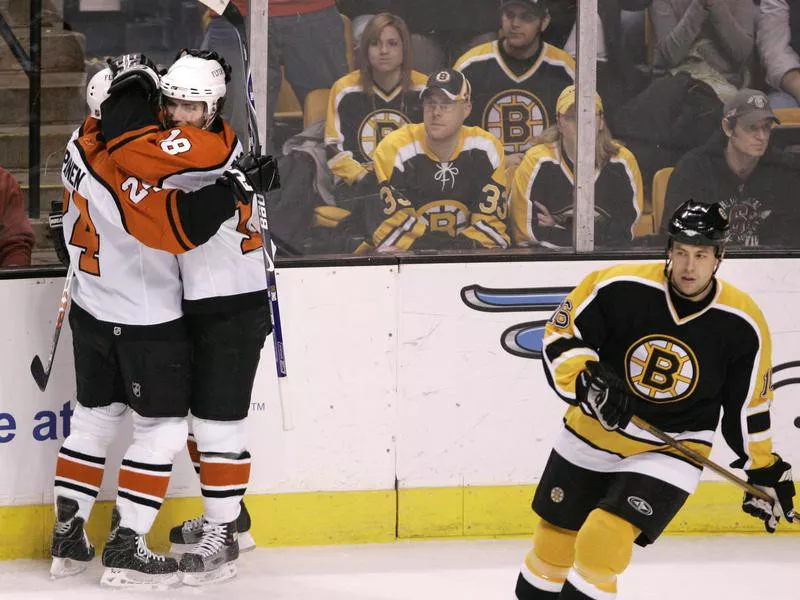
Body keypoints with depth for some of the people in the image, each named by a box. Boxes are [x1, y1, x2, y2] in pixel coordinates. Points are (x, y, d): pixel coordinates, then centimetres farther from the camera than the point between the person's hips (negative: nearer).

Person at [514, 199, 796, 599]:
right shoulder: (619, 287, -19)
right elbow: (561, 335, -9)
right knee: (555, 537, 14)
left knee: (605, 539, -21)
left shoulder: (742, 324, -14)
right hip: (594, 432, 2)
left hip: (670, 450, -2)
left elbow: (747, 405, 0)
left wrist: (765, 470, 5)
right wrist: (587, 381, -24)